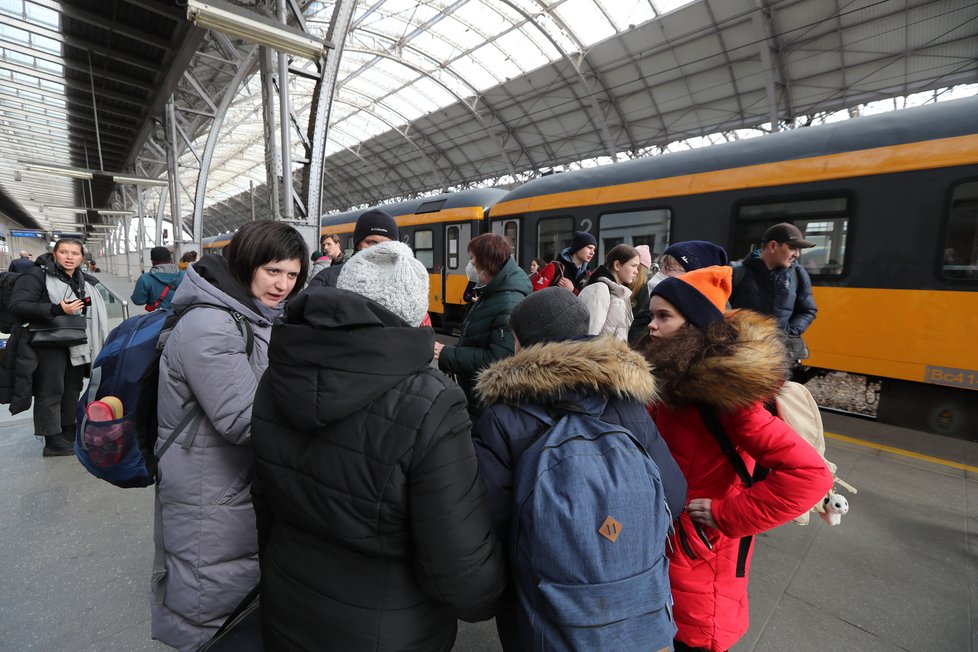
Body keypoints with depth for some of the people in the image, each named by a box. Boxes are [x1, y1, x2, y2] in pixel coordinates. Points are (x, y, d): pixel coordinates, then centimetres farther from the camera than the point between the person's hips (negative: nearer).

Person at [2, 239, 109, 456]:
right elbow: (17, 306, -18)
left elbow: (93, 315, 22)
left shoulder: (84, 282, 13)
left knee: (72, 390, 14)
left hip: (76, 345, 7)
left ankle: (69, 434, 26)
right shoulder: (36, 275, -8)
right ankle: (53, 442, 3)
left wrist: (94, 346, 18)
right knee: (51, 391, -3)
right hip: (47, 345, -7)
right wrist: (56, 309, -31)